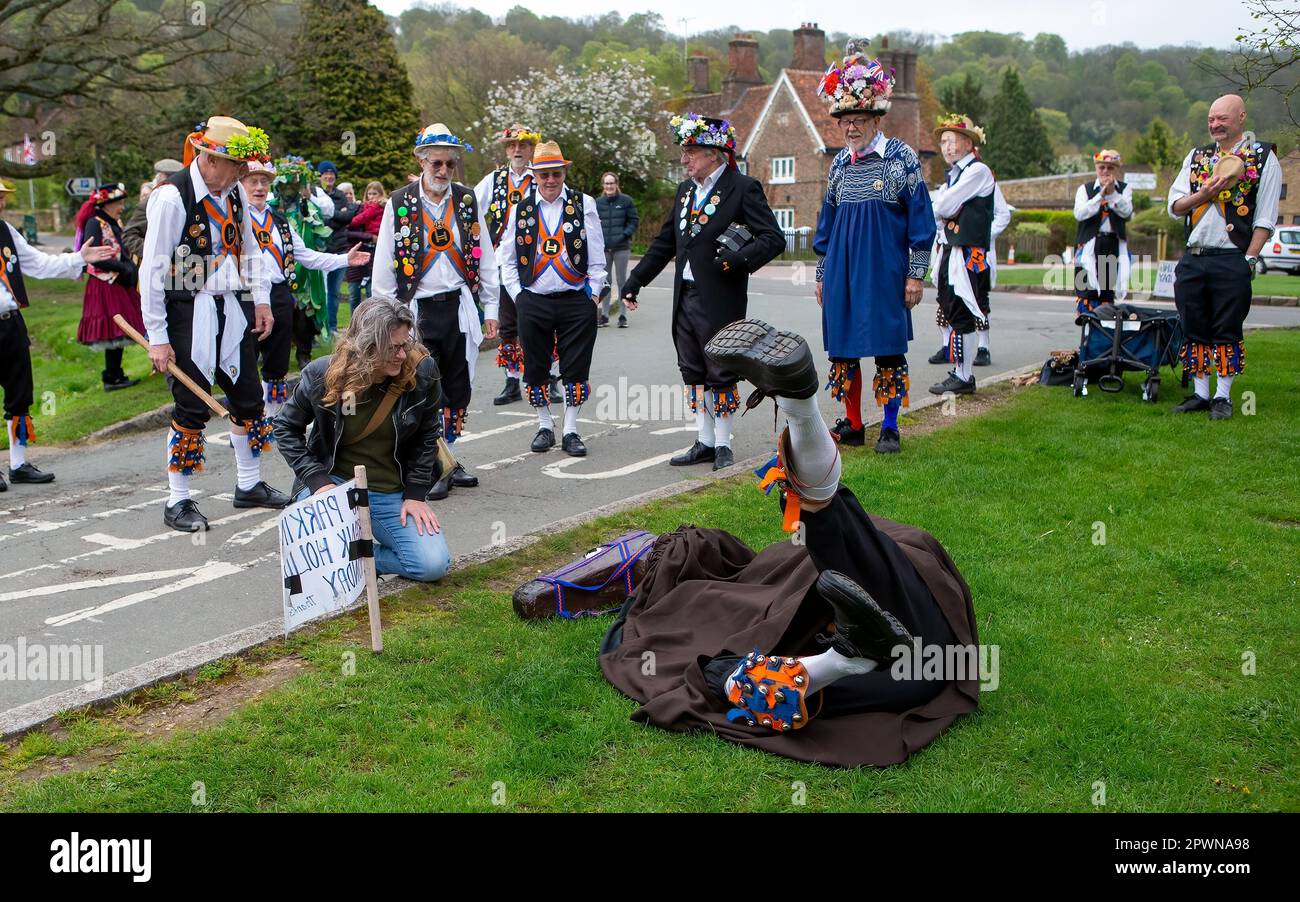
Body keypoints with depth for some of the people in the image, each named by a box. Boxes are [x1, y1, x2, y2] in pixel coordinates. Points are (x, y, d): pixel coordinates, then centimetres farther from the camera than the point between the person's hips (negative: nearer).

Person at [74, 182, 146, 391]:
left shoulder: (115, 223, 14)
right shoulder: (94, 223, -12)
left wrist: (130, 267, -4)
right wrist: (123, 268, -17)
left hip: (118, 284, 8)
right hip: (103, 285, -8)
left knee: (118, 332, 11)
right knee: (112, 332, -6)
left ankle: (116, 375, 18)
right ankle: (111, 379, 0)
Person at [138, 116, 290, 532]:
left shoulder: (234, 193, 6)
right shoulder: (172, 197, -16)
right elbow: (152, 269, -15)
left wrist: (260, 300, 10)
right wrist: (157, 337, -14)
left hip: (232, 311, 7)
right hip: (189, 314, -7)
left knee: (249, 398, 13)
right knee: (191, 408, -1)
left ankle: (249, 485, 30)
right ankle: (178, 502, 12)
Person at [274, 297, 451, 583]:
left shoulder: (421, 372, -12)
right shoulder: (323, 375, -12)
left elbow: (427, 434, 2)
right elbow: (286, 427, 3)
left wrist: (415, 494, -3)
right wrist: (318, 480, -10)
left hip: (393, 494, 1)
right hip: (335, 483, -1)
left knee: (434, 565, -18)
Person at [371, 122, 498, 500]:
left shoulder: (467, 200, 8)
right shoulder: (400, 203, 0)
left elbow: (485, 257, 11)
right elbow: (384, 266, 2)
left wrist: (490, 308, 8)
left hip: (459, 307, 3)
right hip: (418, 310, -3)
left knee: (458, 389, 8)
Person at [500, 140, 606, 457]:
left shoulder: (584, 204, 2)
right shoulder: (520, 210, 6)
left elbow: (597, 255, 3)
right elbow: (507, 258, 11)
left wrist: (592, 295, -1)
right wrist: (518, 295, 3)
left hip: (576, 301, -1)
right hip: (533, 303, 2)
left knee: (576, 369, 2)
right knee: (536, 369, 7)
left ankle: (570, 431, 12)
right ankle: (545, 427, 23)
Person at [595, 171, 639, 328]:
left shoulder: (626, 201, 0)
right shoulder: (597, 202, 7)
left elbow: (634, 220, 2)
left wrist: (625, 234, -10)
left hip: (621, 247, -3)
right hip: (603, 248, 3)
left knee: (622, 281, 2)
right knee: (605, 282, 8)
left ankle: (623, 316, 7)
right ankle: (604, 315, 14)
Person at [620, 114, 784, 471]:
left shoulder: (743, 188, -8)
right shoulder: (686, 190, 14)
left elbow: (774, 238, -12)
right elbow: (665, 242, 19)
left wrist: (740, 258, -28)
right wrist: (635, 280, 17)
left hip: (720, 302, -7)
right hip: (685, 298, 7)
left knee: (721, 375, 3)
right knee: (694, 374, 12)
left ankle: (723, 445, 14)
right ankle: (704, 442, 23)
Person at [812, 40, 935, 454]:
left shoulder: (902, 157, -3)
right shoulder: (839, 163, 10)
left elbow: (921, 217, -3)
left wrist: (916, 273, -6)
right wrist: (822, 274, 15)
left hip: (885, 270, -4)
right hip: (843, 271, 4)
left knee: (888, 347, -1)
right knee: (843, 346, 6)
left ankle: (890, 428, 9)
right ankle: (852, 425, 18)